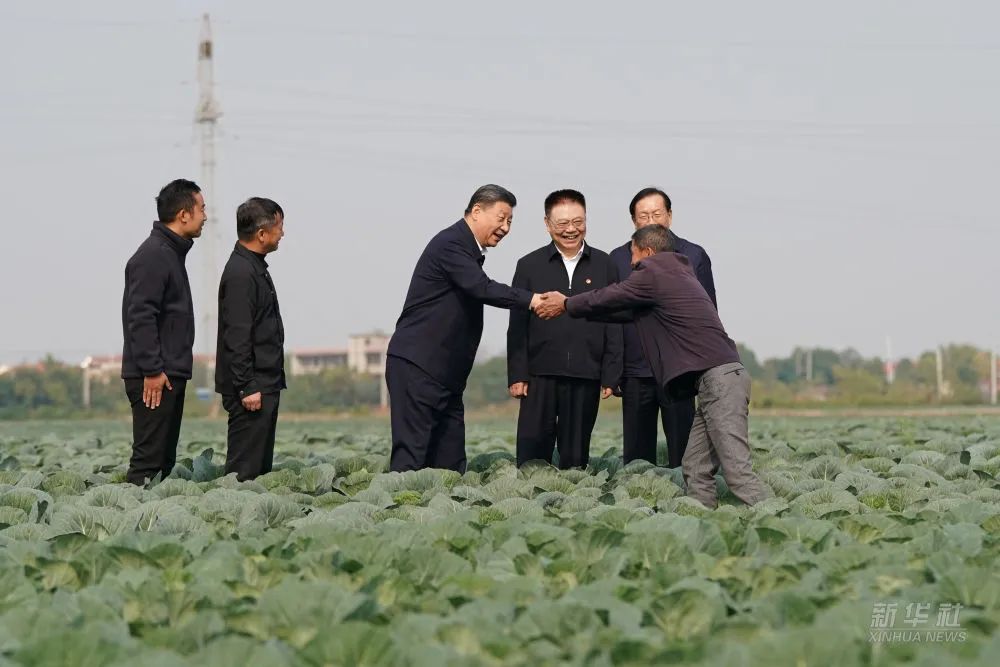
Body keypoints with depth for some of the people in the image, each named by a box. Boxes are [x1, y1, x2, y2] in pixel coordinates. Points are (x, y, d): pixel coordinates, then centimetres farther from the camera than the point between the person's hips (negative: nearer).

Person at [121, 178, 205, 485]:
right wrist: (152, 371, -22)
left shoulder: (172, 253, 18)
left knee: (165, 460, 11)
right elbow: (140, 318, -20)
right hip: (154, 379, -10)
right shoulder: (153, 256, -14)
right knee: (148, 460, -11)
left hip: (170, 375, 10)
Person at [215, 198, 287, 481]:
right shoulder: (240, 273, -16)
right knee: (245, 468, -9)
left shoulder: (254, 268, 17)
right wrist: (247, 388, -22)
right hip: (252, 387, -11)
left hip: (264, 386, 11)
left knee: (261, 466, 12)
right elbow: (236, 337, -21)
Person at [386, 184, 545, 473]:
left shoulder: (468, 250, 19)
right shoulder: (450, 244, -12)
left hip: (446, 374, 10)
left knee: (450, 465, 3)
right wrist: (532, 300, -30)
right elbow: (482, 289, -25)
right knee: (411, 457, -14)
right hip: (416, 366, -10)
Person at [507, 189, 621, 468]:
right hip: (540, 374, 0)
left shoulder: (603, 265, 8)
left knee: (576, 454, 6)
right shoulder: (529, 265, 7)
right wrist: (517, 375, -2)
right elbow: (517, 326, 6)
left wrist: (611, 375, 2)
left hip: (586, 377, 1)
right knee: (532, 452, -1)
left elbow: (614, 324, 8)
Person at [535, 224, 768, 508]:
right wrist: (577, 304, 41)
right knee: (696, 469, 7)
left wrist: (566, 305, 26)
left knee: (736, 468, -16)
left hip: (718, 376, -10)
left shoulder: (652, 274, -3)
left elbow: (610, 298, 9)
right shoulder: (678, 273, 26)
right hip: (718, 378, 10)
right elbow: (626, 310, 35)